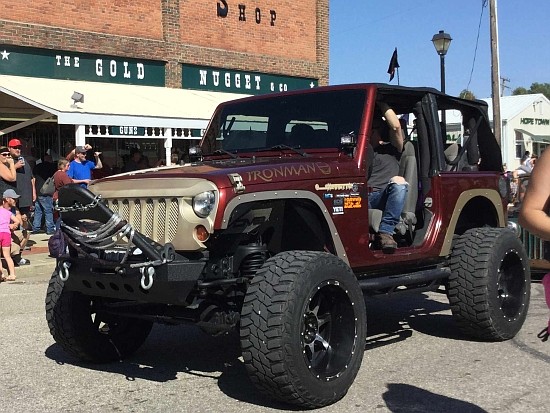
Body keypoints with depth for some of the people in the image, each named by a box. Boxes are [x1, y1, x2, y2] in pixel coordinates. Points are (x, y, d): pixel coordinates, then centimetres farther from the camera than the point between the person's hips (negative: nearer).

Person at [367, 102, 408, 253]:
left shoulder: (391, 149, 23)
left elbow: (396, 126, 5)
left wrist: (382, 105, 13)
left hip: (384, 198, -1)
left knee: (398, 182, -35)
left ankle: (386, 231, -34)